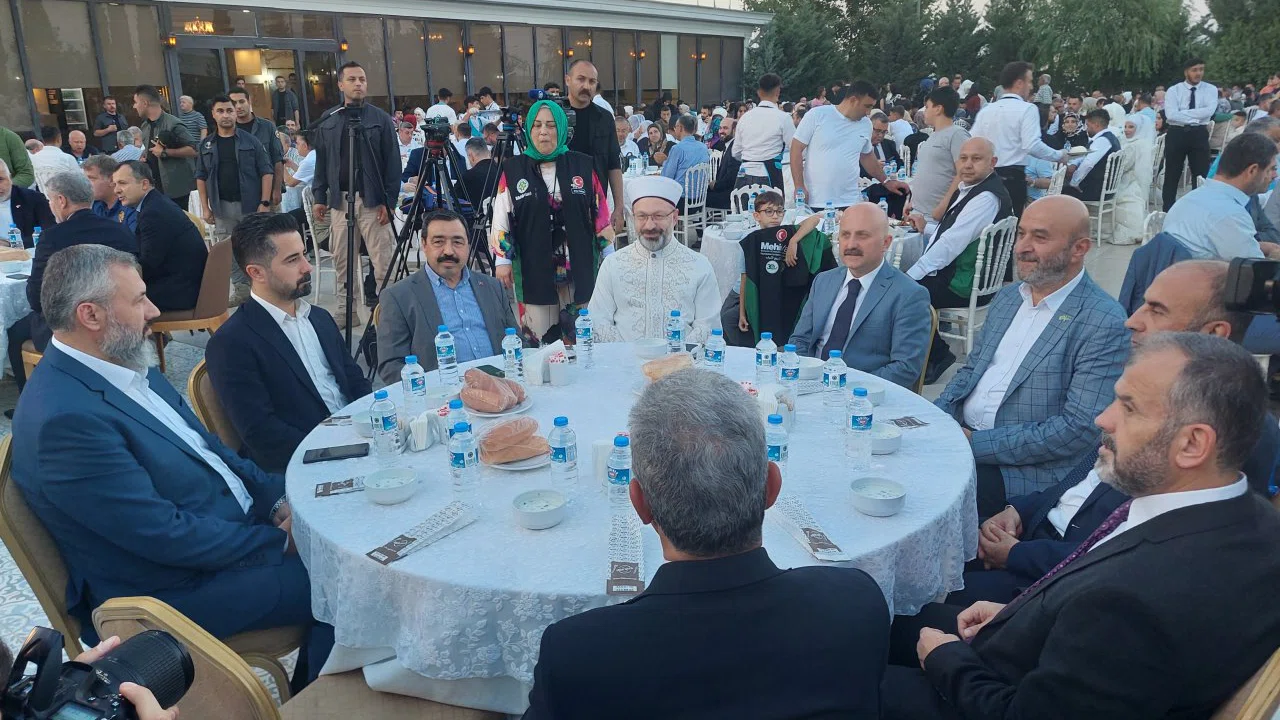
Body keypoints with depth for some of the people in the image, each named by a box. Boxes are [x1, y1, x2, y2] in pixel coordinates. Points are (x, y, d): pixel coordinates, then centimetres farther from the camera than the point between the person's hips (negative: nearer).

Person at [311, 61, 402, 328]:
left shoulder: (380, 118, 1)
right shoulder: (328, 121, 10)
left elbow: (392, 163, -3)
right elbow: (321, 162, 14)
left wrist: (388, 201, -9)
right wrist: (320, 197, 8)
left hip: (372, 200, -3)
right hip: (339, 199, 4)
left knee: (383, 260, -5)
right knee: (342, 259, 8)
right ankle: (346, 309, 18)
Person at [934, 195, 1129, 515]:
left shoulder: (1105, 324, -13)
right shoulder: (1006, 298, 12)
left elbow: (1082, 428, -19)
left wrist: (978, 444, -19)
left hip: (1027, 471, -7)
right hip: (958, 435, 7)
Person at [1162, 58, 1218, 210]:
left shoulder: (1210, 89, 4)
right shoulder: (1173, 90, 1)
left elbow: (1209, 111, -13)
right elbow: (1170, 115, -15)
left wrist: (1183, 113, -15)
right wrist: (1196, 117, -15)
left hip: (1199, 134, 1)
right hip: (1176, 134, -1)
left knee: (1201, 175, 5)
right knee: (1172, 175, 6)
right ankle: (1168, 212, 15)